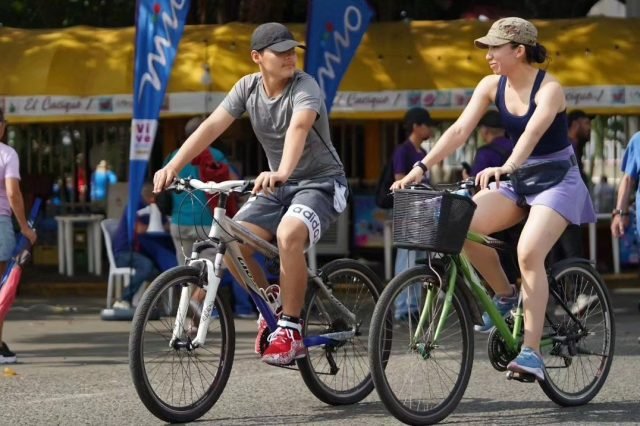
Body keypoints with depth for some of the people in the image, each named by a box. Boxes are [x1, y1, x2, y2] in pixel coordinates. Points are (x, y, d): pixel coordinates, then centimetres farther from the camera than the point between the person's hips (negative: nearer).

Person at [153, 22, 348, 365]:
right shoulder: (248, 87, -3)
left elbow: (299, 127, -39)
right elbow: (212, 126, -11)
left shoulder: (305, 88, -20)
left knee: (288, 234, -36)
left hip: (321, 183, -6)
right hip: (277, 186, 6)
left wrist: (281, 173, -58)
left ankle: (290, 330, -24)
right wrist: (173, 166, -24)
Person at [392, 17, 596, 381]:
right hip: (517, 178, 6)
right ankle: (505, 295, 2)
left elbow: (533, 133, -37)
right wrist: (422, 167, -22)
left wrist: (506, 167, -55)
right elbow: (460, 130, -9)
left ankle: (532, 351, -28)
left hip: (557, 180, -6)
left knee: (529, 252, -29)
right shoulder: (492, 87, -2)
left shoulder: (549, 89, -19)